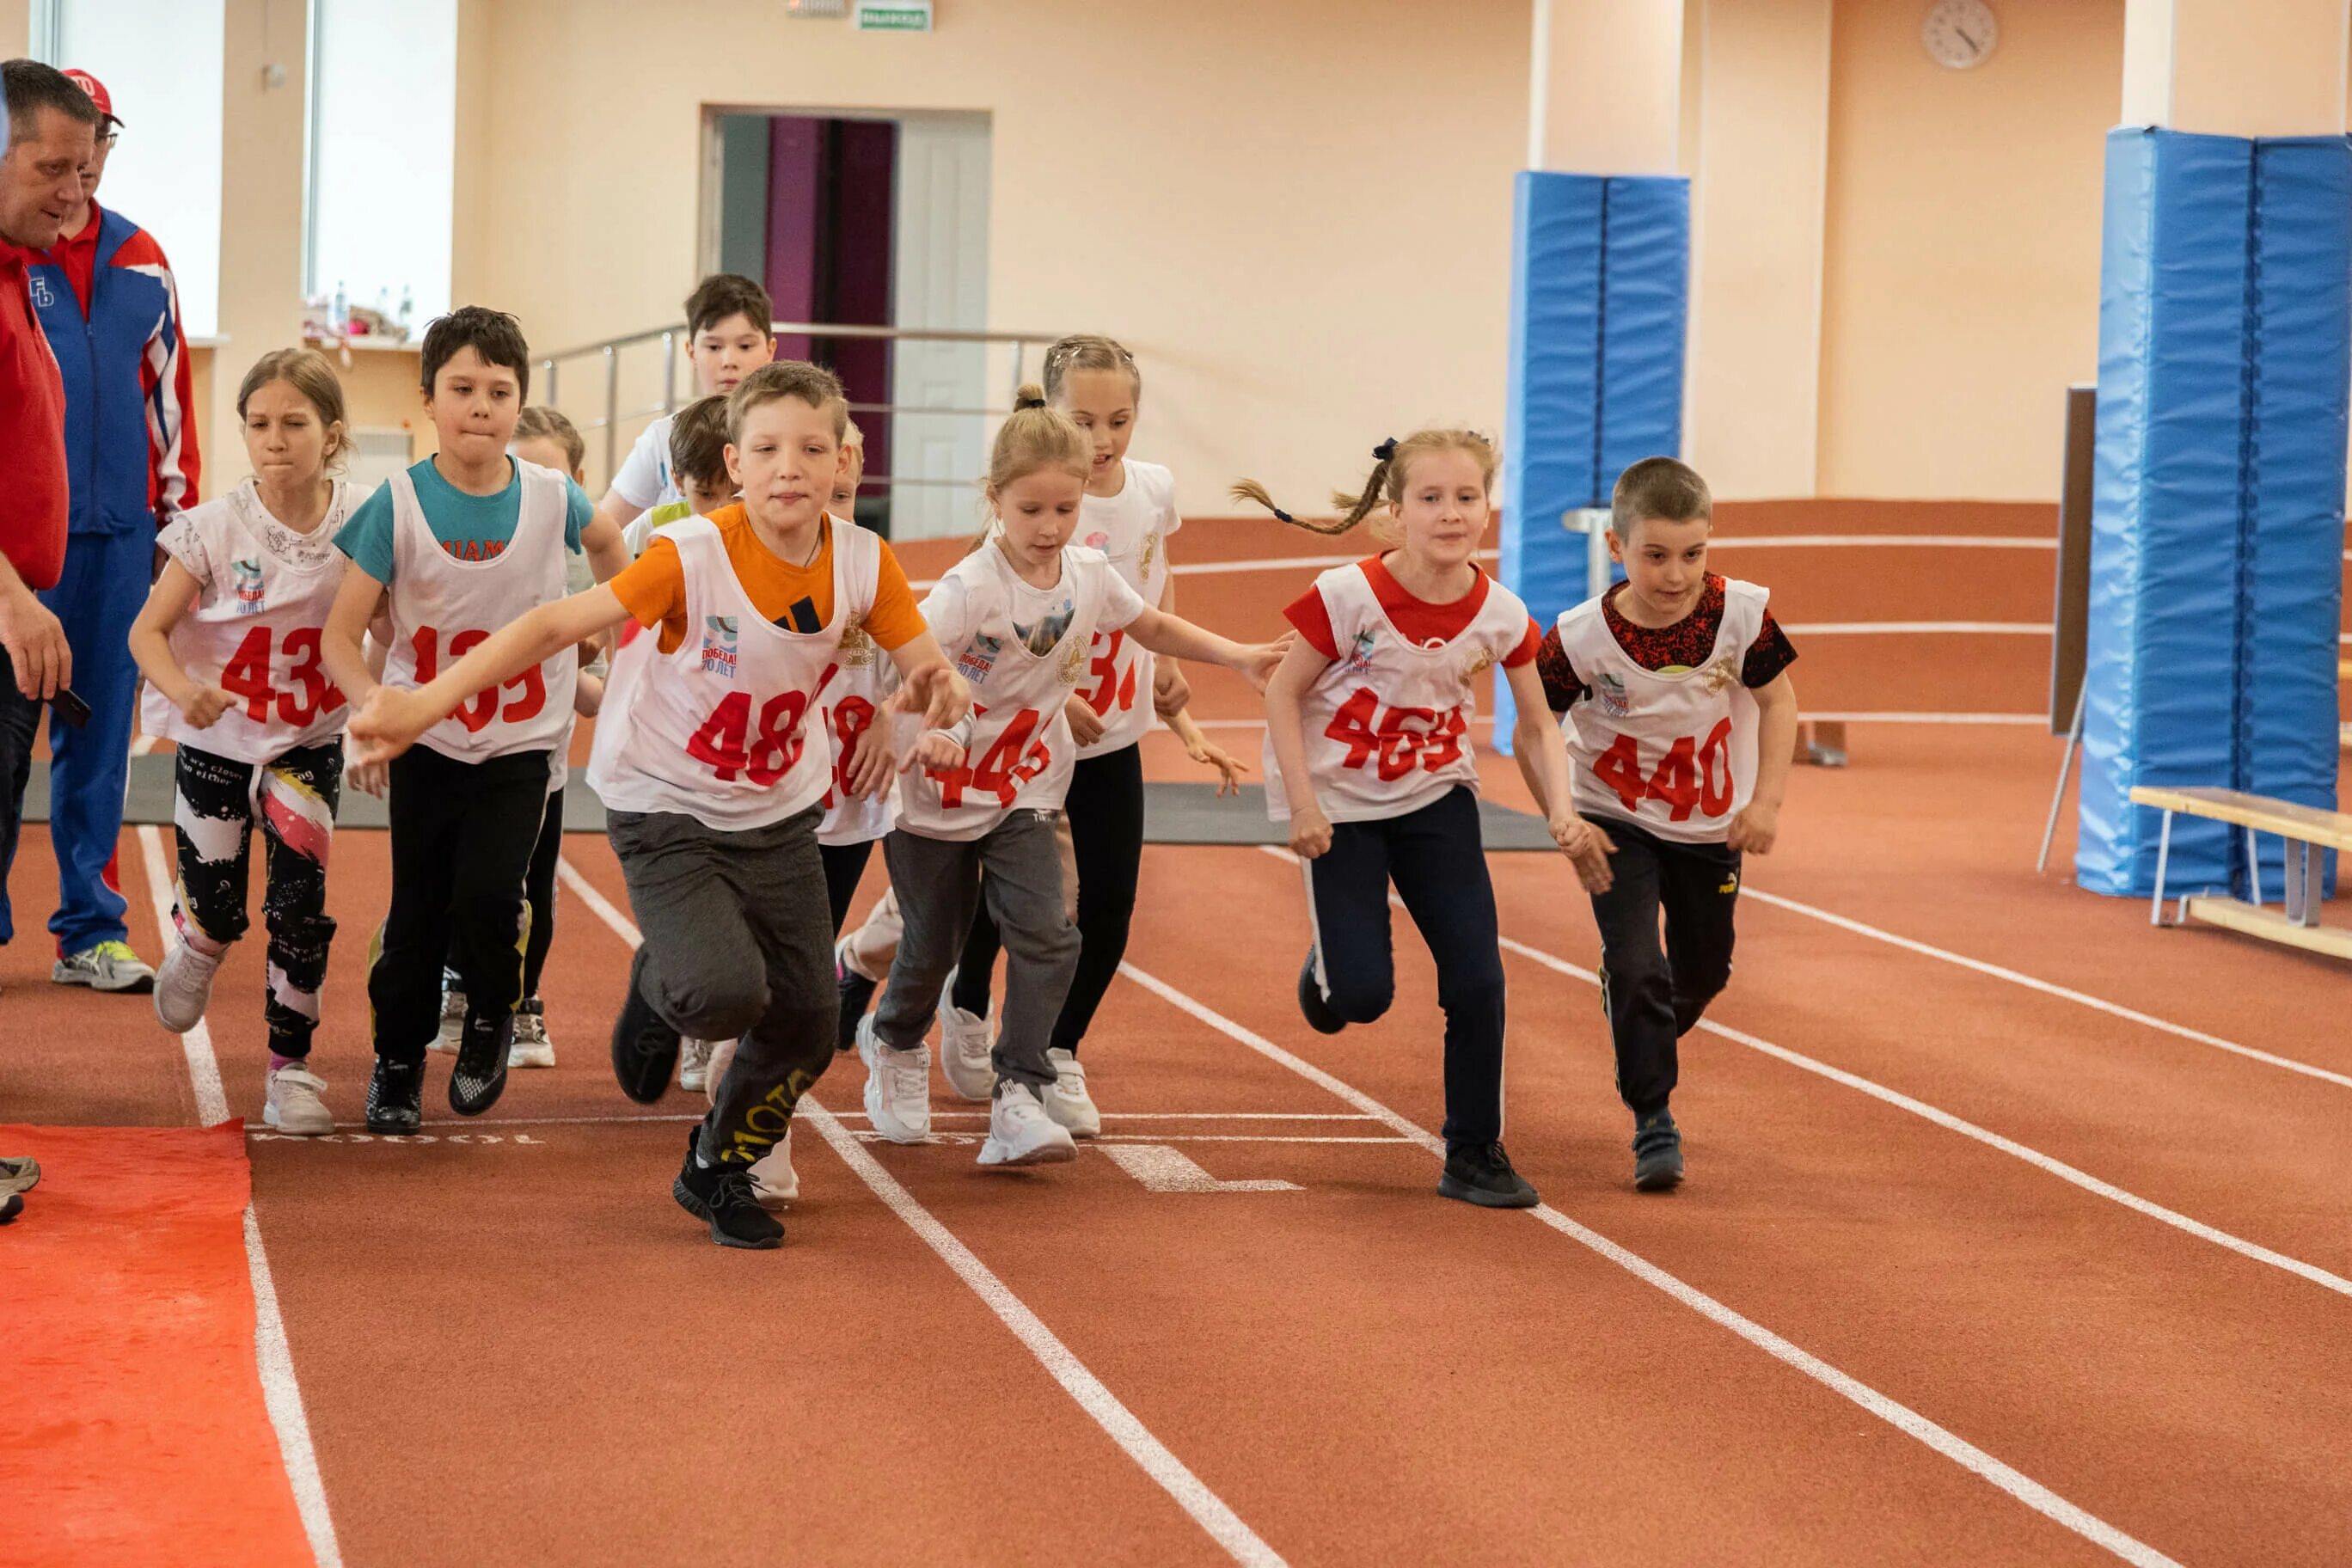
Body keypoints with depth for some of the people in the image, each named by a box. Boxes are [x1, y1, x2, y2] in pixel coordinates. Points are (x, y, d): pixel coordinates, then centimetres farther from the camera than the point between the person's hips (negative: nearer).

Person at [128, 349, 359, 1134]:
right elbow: (148, 632, -13)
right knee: (216, 906, 7)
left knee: (299, 904, -8)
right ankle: (196, 948, 45)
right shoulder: (216, 529, -16)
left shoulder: (359, 524, -11)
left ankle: (291, 1065, 8)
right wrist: (183, 691, -33)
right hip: (218, 740, 0)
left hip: (309, 743, 1)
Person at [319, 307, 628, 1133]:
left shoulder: (550, 495, -10)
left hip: (520, 740, 0)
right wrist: (377, 707, -30)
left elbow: (608, 544, 16)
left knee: (486, 894, -17)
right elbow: (341, 636, -13)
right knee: (416, 910, 5)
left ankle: (491, 1018, 12)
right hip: (427, 739, 0)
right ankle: (397, 1060, 27)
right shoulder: (399, 503, -13)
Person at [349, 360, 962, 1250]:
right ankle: (658, 987, 12)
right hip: (667, 812, -5)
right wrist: (423, 705, -36)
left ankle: (717, 1171, 34)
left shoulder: (862, 561, -11)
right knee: (726, 991, -28)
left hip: (779, 816, 5)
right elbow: (553, 625, -26)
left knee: (805, 1030, 4)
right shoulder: (693, 557, -24)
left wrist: (938, 695, -31)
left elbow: (927, 673, -4)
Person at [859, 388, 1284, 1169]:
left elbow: (1155, 627, 12)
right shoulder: (968, 590, -24)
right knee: (933, 943, 11)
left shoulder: (1089, 574, -6)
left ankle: (1018, 1098, -12)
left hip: (1025, 792, 4)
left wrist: (1238, 655, 1)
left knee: (1045, 936, -15)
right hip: (936, 792, -4)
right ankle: (893, 1043, 43)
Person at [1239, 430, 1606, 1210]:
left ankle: (1474, 1154, 9)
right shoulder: (1348, 596, -22)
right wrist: (1302, 804, -18)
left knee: (1477, 977, -6)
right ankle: (1329, 965, 31)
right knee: (1364, 994, -8)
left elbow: (1536, 728, -1)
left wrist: (1561, 813, -16)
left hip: (1435, 796, 3)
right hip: (1340, 803, -3)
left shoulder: (1500, 613, -13)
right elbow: (1284, 694, -11)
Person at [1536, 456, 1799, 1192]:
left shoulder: (1740, 614, -22)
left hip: (1710, 824, 3)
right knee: (1634, 965, -18)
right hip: (1616, 821, -3)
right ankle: (1652, 1119, -3)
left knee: (1704, 970, 18)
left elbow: (1777, 698, -6)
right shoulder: (1581, 639, -25)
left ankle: (1647, 1053, 50)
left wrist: (1767, 800, -13)